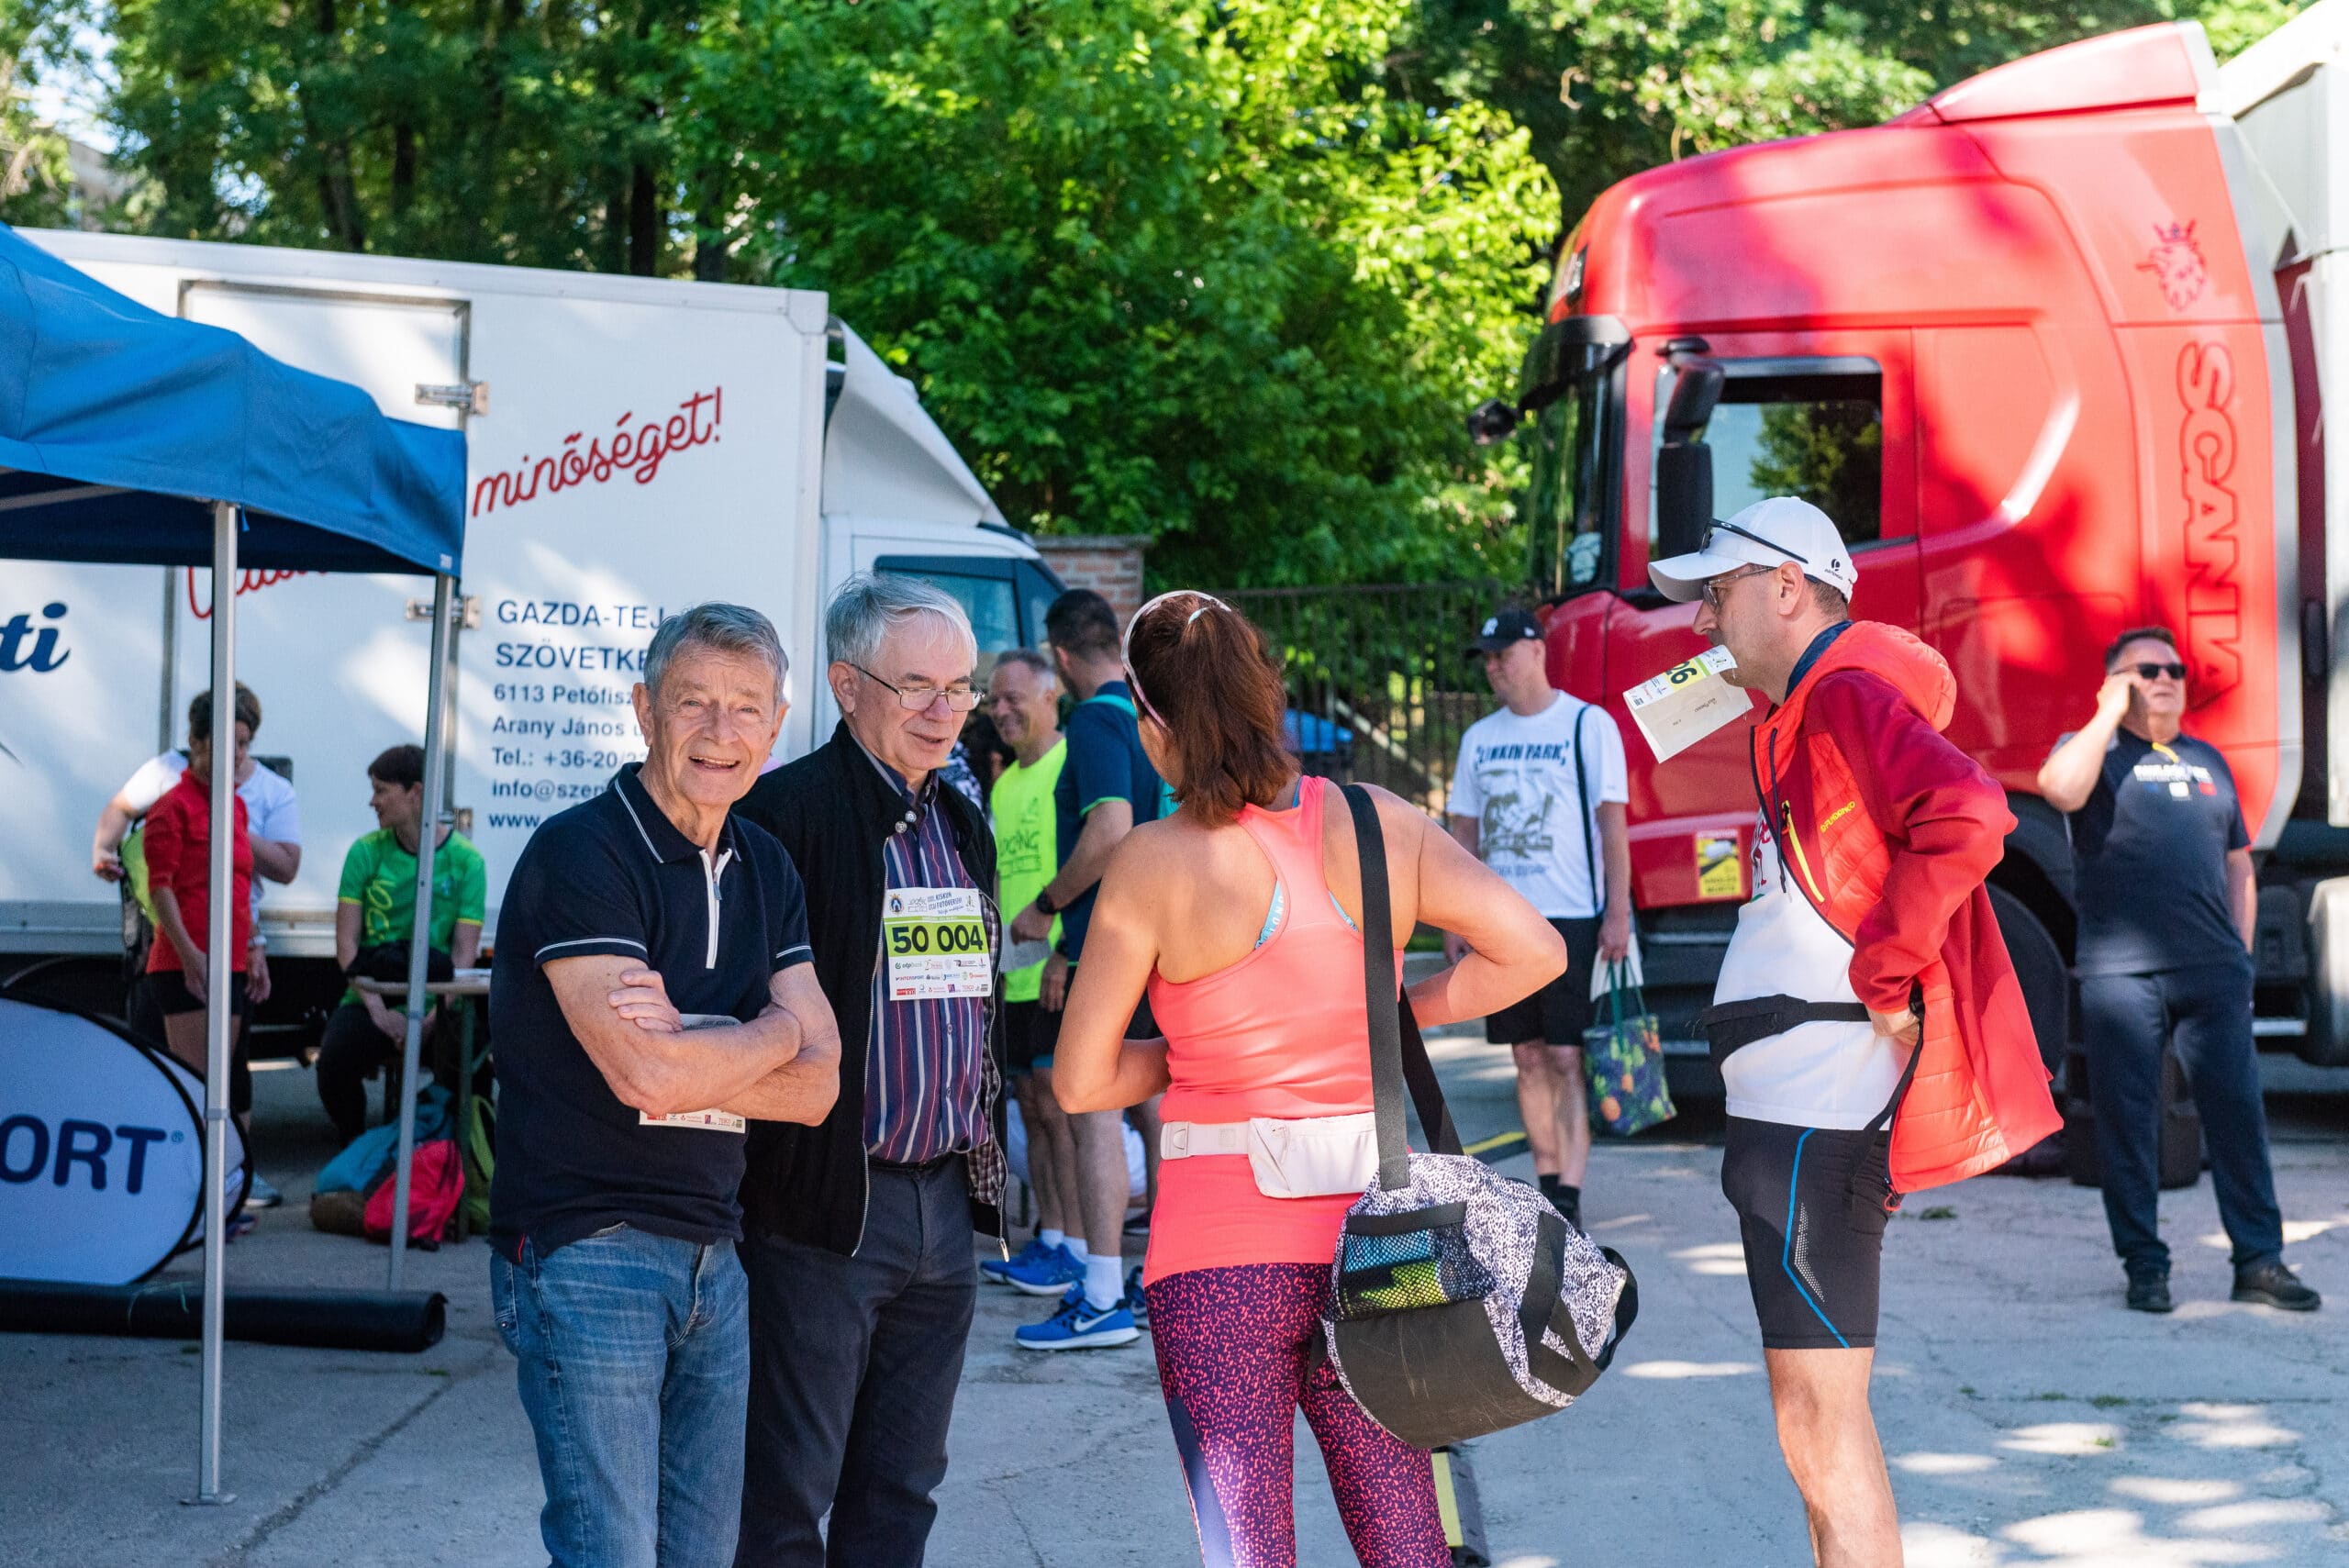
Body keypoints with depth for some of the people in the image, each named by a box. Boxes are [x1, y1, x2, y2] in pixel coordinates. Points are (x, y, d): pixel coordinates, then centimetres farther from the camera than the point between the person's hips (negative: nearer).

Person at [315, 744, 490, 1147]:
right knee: (334, 1062, -27)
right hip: (370, 998, 1)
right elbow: (346, 943, 2)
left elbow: (464, 952, -2)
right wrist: (378, 1009, -12)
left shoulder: (465, 861, 2)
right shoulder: (367, 852, 7)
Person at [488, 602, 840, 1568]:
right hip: (585, 1254, -7)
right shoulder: (581, 854, -12)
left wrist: (688, 1046, -14)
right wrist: (772, 1031, -4)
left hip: (713, 1261, 7)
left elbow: (818, 1086, 3)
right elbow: (645, 1074, -22)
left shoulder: (766, 869, 11)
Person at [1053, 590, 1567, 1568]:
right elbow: (1534, 950, 2)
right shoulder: (1379, 824, 0)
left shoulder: (1153, 865, -9)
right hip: (1367, 1224, 4)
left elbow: (1081, 1082, -6)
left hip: (1221, 1243, -3)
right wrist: (1390, 1019, 9)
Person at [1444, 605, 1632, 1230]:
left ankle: (1570, 1199, -11)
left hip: (1573, 919, -5)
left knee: (1568, 1057, -8)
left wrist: (1617, 914, -11)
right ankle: (1546, 1184, 15)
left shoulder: (1588, 725, -2)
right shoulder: (1479, 739, 14)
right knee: (1529, 1057, 8)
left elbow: (1613, 823, -4)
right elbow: (1465, 832, 17)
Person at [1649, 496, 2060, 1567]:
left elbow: (1967, 818, -30)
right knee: (1818, 1412, 18)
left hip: (1817, 1117, -11)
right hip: (1797, 1106, 11)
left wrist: (1884, 968, -24)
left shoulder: (1847, 696, -13)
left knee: (1819, 1418, -9)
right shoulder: (1804, 717, 18)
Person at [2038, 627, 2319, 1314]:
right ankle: (2144, 1264, 9)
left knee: (2238, 1110, 0)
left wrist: (2240, 954, 13)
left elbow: (2238, 865, 23)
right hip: (2121, 971, -4)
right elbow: (2061, 788, -19)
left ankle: (2259, 1259, 6)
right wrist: (2111, 711, -9)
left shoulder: (2208, 762, 20)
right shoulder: (2094, 749, 6)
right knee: (2127, 1119, 0)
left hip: (2212, 972, 4)